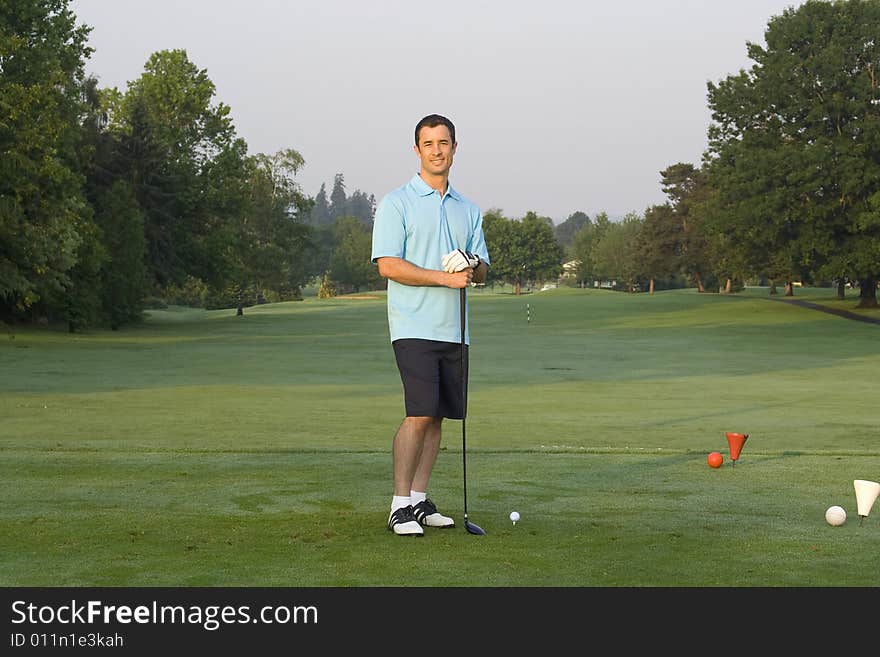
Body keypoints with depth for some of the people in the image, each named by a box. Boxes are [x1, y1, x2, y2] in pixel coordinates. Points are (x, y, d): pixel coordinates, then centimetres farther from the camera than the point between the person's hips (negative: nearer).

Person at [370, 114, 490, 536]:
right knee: (419, 414, -14)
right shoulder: (396, 202, -2)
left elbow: (482, 271, 16)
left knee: (437, 417, 6)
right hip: (414, 326, -6)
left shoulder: (468, 210, 16)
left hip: (454, 329, 6)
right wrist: (446, 277, -16)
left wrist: (472, 268, -9)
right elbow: (388, 265, -11)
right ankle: (400, 505, -8)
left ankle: (419, 500, 13)